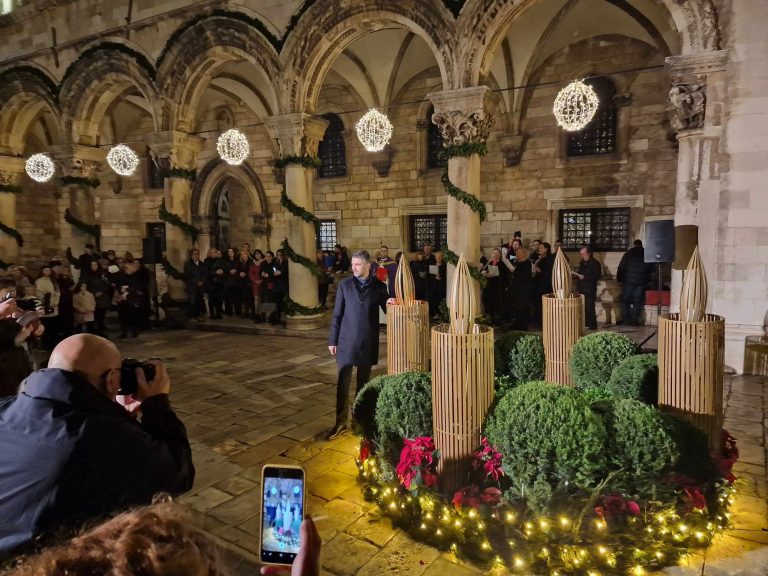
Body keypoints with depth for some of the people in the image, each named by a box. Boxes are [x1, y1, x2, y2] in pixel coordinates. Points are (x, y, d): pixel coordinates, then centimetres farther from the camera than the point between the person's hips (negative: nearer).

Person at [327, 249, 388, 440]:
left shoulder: (379, 286, -1)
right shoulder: (344, 285, 0)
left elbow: (387, 310, 4)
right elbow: (337, 314, 2)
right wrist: (332, 340, 1)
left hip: (368, 342, 0)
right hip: (346, 341, 0)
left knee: (363, 383, 12)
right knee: (343, 383, 1)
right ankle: (341, 422, 11)